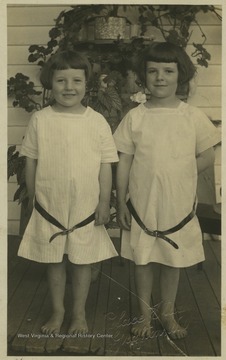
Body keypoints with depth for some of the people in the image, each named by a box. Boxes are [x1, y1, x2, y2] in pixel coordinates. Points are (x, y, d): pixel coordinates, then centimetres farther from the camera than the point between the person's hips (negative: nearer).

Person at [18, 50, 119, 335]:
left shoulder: (97, 122, -5)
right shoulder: (39, 120, -5)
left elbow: (105, 166, -1)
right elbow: (31, 163, 2)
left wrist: (104, 202, -2)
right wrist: (32, 198, 7)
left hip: (86, 207, 0)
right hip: (49, 207, 1)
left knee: (82, 262, 13)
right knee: (54, 261, 14)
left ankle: (79, 314, 32)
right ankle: (57, 312, 35)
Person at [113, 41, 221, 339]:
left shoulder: (193, 117, -4)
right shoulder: (135, 117, -4)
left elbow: (207, 157, 3)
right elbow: (124, 162, -1)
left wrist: (178, 175, -8)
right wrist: (121, 203, 0)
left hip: (179, 206, 0)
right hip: (142, 205, 0)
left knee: (173, 260, 14)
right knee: (143, 259, 13)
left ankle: (168, 312, 35)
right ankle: (145, 313, 33)